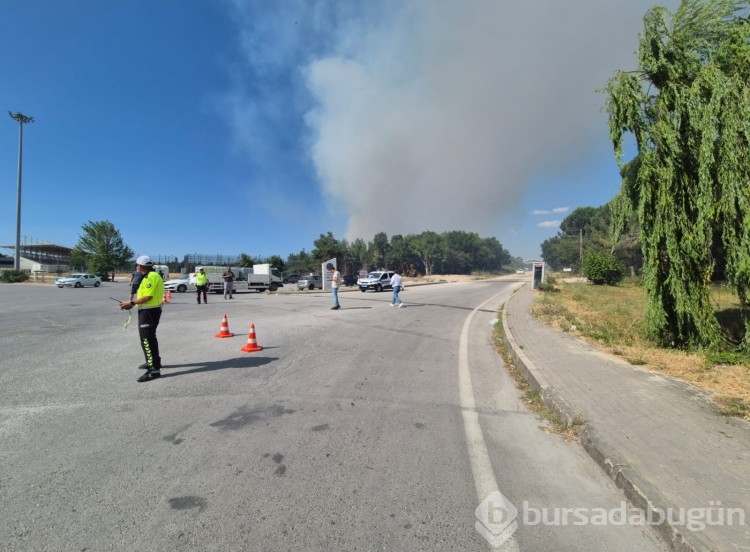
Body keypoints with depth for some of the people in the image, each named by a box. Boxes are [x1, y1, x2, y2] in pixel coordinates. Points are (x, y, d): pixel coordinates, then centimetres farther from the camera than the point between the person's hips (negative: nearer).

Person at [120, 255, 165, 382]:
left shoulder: (151, 277, -19)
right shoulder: (150, 276, 15)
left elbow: (148, 297, -24)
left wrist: (131, 302, -15)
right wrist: (132, 303, 8)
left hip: (149, 312, -11)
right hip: (149, 310, 11)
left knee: (147, 340, -9)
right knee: (149, 337, 22)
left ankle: (154, 369, -8)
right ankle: (154, 361, 36)